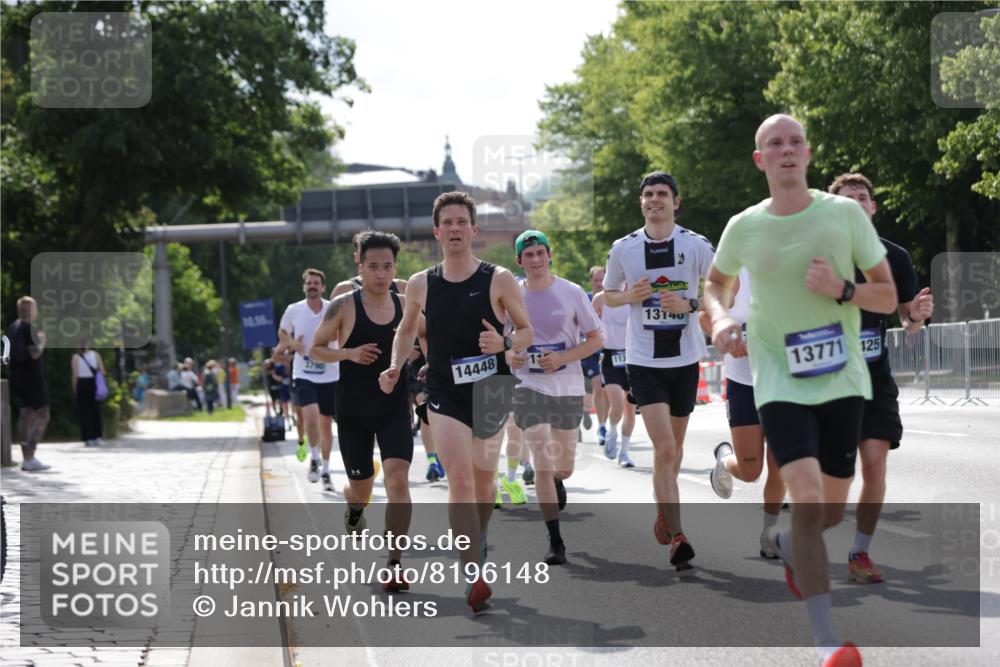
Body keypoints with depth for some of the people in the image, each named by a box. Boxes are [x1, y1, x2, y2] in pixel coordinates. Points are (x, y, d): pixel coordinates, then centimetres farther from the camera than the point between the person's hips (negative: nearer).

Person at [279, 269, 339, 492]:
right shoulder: (293, 310, -1)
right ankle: (314, 459, 2)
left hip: (330, 375, 1)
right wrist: (291, 344, -7)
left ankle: (326, 471, 21)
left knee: (326, 423, 7)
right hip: (304, 374, -1)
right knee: (311, 415, -22)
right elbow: (282, 332, 13)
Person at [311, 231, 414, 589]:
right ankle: (354, 509, 51)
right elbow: (315, 349, 0)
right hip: (353, 411, -1)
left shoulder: (406, 305, 3)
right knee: (361, 485, 12)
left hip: (395, 408, 1)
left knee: (398, 479, -18)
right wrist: (349, 353, -17)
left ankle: (395, 563, -14)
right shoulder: (344, 306, -6)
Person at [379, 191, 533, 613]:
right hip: (445, 395, 0)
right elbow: (406, 329, 19)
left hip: (490, 391, 0)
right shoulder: (420, 285, 3)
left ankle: (478, 538, 46)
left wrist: (504, 344, -17)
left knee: (483, 481, 16)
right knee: (460, 480, -15)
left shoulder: (499, 280, -3)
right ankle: (476, 577, -17)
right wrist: (395, 367, 3)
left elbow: (526, 331, 4)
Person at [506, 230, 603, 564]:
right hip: (529, 387, 0)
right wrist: (509, 355, -10)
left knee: (563, 467, 8)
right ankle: (555, 543, -6)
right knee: (543, 461, -12)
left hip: (568, 386, 1)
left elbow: (596, 339, -1)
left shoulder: (572, 293, -4)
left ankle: (556, 483, 48)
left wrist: (562, 358, -16)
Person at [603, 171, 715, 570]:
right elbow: (609, 295, 13)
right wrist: (630, 296, -10)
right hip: (644, 361, -2)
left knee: (674, 446, 16)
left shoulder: (697, 246, -2)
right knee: (664, 448, -15)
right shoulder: (624, 249, 0)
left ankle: (664, 512, 41)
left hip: (685, 358, 2)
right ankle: (676, 537, -13)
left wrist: (689, 305, -14)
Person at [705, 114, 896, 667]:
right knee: (807, 499, -19)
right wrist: (720, 319, 0)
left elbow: (888, 297, 2)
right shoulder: (743, 228, 0)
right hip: (780, 380, -2)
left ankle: (784, 543, 47)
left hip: (841, 377, 2)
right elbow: (716, 281, 21)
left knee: (830, 511, 10)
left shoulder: (845, 213, -3)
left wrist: (841, 290, -17)